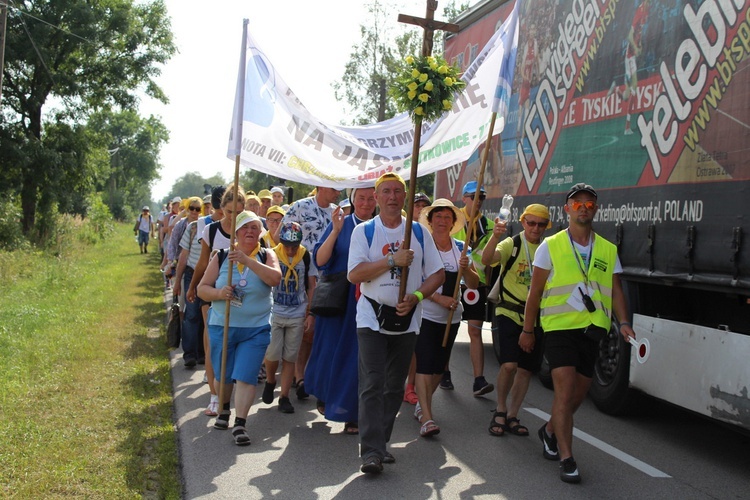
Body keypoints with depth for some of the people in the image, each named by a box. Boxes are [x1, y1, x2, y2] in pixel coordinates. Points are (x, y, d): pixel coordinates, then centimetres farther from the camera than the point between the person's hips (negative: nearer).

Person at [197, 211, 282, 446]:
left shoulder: (266, 256, -1)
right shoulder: (221, 257, 2)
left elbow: (275, 278, -21)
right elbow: (202, 288, 3)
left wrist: (247, 260, -28)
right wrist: (219, 293, -18)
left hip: (256, 329, -2)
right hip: (222, 327, 2)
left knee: (245, 377, -9)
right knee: (223, 375, 14)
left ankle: (240, 424, -1)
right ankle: (224, 410, 40)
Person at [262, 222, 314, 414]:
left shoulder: (306, 256, -1)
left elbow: (311, 286, 5)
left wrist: (311, 313, 1)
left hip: (297, 315, 1)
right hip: (274, 313, -1)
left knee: (290, 358, 4)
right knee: (272, 354, -4)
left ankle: (284, 397, 13)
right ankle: (270, 382, 27)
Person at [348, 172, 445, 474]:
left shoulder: (419, 232, 6)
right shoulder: (364, 231, -1)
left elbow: (437, 274, 5)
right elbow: (354, 274, -11)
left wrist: (416, 296, -12)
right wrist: (393, 260, -18)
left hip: (407, 319, 3)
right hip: (372, 318, -3)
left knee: (395, 386, 10)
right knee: (372, 384, -10)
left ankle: (380, 441, 22)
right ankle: (371, 451, -9)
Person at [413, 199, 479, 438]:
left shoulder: (460, 248, 5)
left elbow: (474, 284, 3)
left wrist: (466, 268, -17)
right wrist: (439, 298, -22)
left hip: (451, 317, 5)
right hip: (425, 315, -5)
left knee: (439, 366, 12)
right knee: (424, 365, -11)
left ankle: (422, 405, 29)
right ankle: (426, 418, -12)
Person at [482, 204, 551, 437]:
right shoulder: (512, 244, -4)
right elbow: (487, 259, -23)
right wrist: (495, 236, -40)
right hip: (509, 313, -4)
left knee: (526, 369, 7)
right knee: (509, 364, -17)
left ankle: (512, 416, 21)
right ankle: (500, 409, 5)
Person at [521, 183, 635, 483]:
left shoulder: (608, 250, 10)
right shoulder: (550, 246, 0)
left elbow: (616, 291, 9)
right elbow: (535, 291, 2)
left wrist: (623, 322, -7)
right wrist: (527, 330, 2)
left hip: (592, 329, 4)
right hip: (559, 326, -4)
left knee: (579, 393, 13)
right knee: (565, 391, -13)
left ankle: (550, 431, 38)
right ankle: (566, 459, -5)